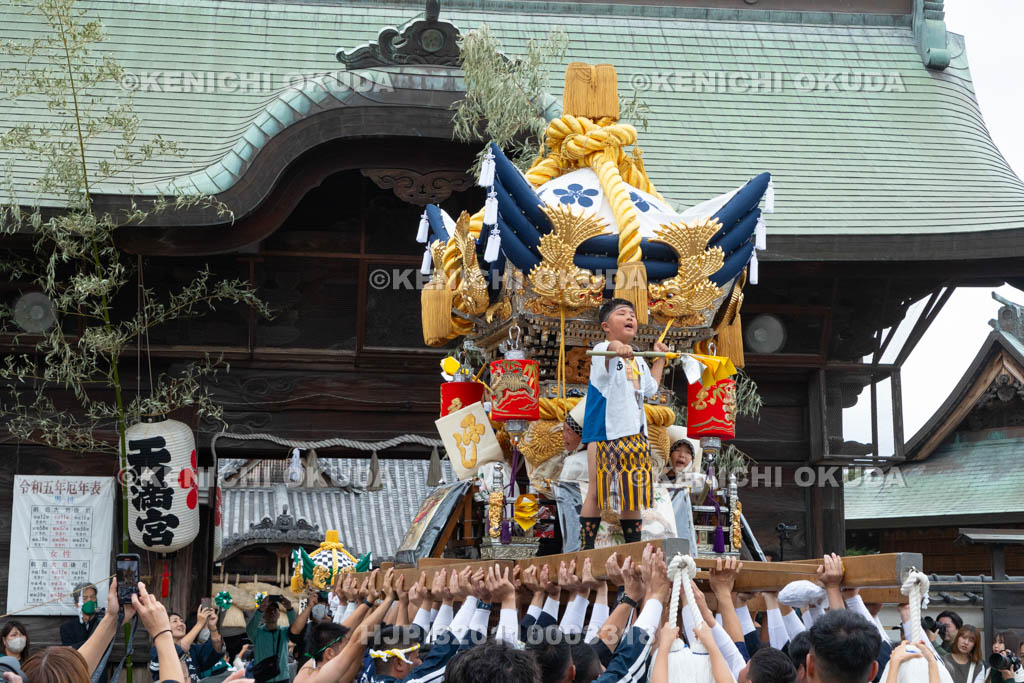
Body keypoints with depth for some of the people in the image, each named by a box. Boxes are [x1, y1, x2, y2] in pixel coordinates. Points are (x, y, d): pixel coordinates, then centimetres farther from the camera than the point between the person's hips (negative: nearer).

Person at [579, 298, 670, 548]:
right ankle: (586, 547, -4)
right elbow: (606, 353, -32)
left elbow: (651, 387, 35)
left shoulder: (639, 361, 20)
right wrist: (616, 346, -54)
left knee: (633, 493, 9)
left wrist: (660, 359, 34)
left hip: (636, 434, 7)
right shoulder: (603, 351, -6)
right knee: (597, 492, -7)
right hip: (604, 434, -7)